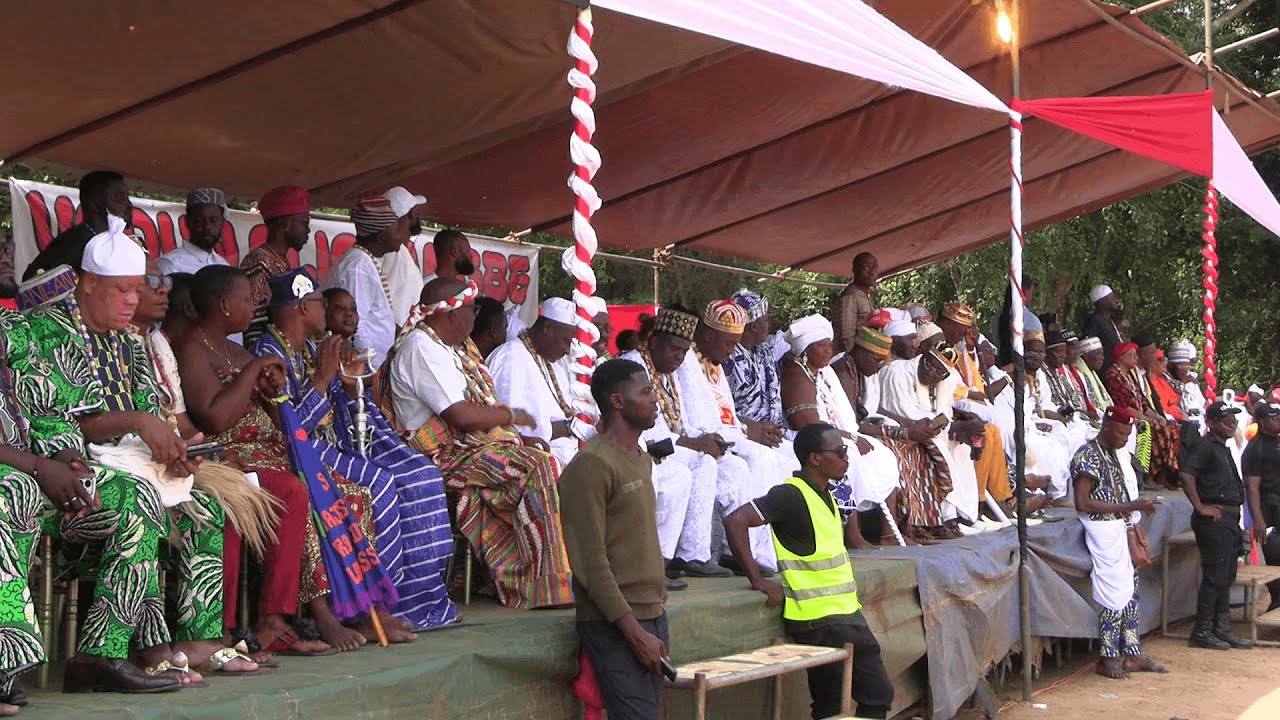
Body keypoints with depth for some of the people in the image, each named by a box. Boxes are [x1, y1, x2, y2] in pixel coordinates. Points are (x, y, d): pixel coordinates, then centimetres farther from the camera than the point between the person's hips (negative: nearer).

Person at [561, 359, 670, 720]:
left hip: (651, 614, 9)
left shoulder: (642, 460, 16)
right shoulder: (591, 466, -13)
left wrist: (656, 608, 14)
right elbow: (590, 561, -17)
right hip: (614, 623, -9)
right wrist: (634, 632, -19)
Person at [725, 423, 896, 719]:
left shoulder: (825, 494, 12)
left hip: (847, 613, 9)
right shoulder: (792, 495, -16)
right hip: (819, 619, -9)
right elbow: (735, 521, -25)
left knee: (878, 694, 11)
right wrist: (757, 579, -22)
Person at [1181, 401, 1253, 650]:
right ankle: (1202, 632, -1)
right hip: (1215, 518, -10)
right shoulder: (1206, 447, -12)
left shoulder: (1224, 449, 19)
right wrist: (1201, 508, -22)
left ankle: (1222, 629, 20)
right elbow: (1186, 476, -26)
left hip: (1229, 520, 10)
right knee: (1215, 577, -7)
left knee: (1226, 577, 13)